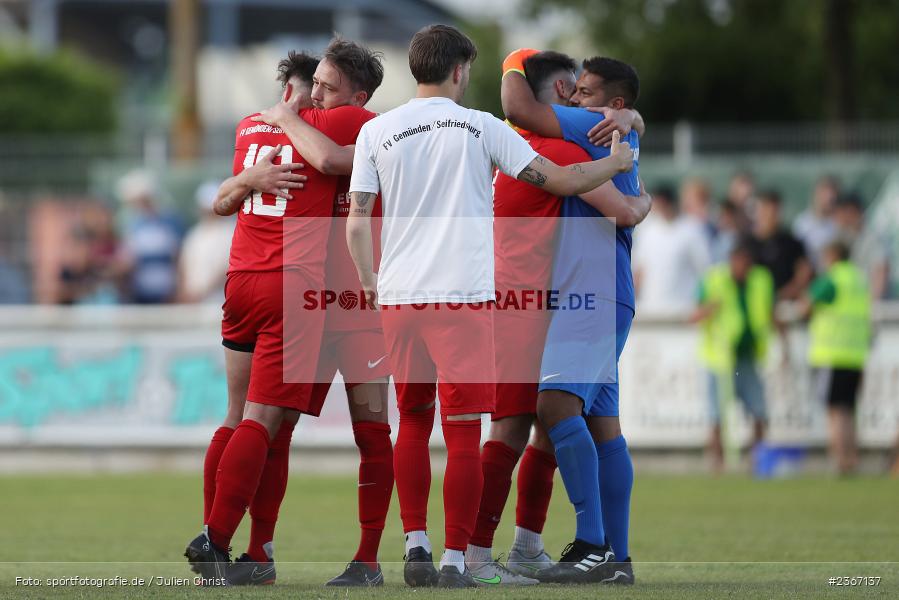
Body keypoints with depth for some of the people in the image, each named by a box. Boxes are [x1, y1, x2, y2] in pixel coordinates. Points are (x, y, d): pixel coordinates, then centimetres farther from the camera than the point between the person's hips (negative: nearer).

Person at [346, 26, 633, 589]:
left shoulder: (376, 131, 5)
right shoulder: (481, 127, -1)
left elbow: (357, 218, 3)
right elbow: (560, 180, 1)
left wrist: (370, 279, 18)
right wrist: (618, 162, 18)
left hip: (397, 296, 3)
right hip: (463, 298, -3)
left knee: (414, 421, 17)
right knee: (464, 432, 0)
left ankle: (416, 548, 11)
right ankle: (455, 562, -3)